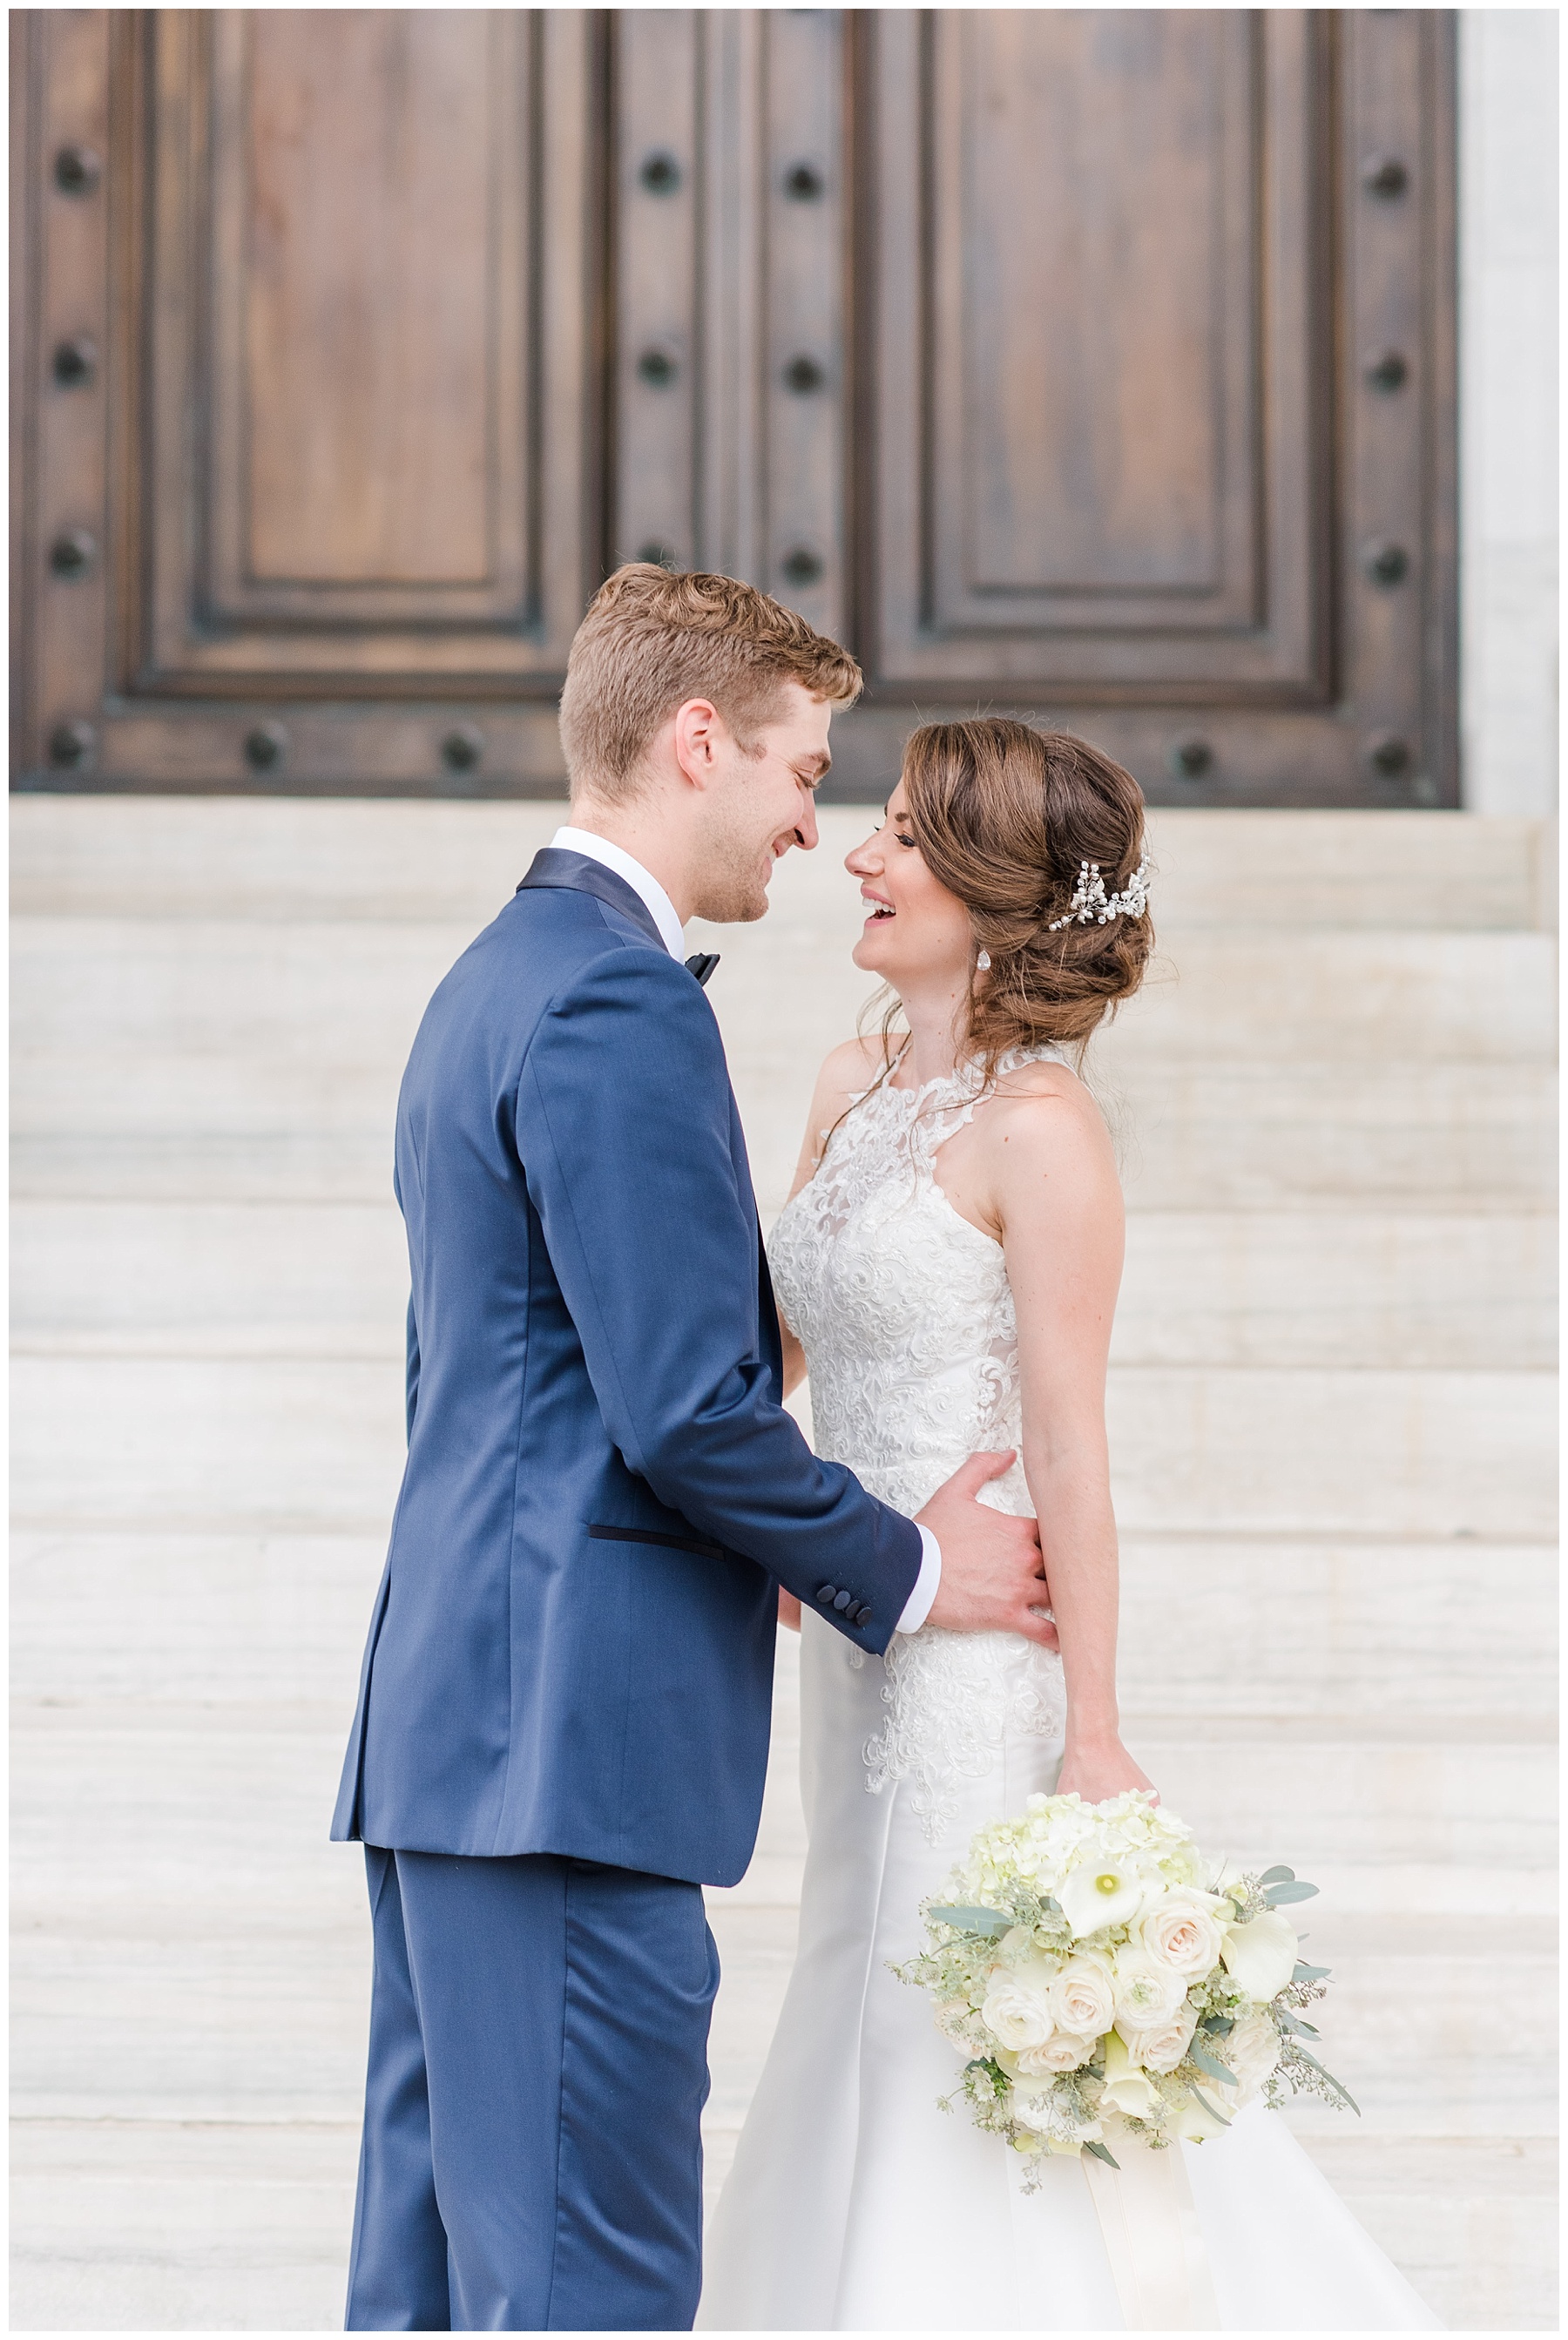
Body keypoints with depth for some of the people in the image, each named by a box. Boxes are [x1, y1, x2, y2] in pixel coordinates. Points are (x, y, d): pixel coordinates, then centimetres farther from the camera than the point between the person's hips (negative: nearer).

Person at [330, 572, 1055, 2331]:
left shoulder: (491, 982, 19)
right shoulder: (621, 1005, -13)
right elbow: (688, 1405, -18)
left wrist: (751, 1542, 23)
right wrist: (900, 1572, -3)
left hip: (452, 1722, 11)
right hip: (576, 1741, -11)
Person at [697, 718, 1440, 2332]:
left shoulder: (1038, 1132, -16)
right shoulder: (854, 1091, 7)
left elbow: (1067, 1442, -17)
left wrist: (1092, 1739, -17)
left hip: (985, 1644, -8)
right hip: (863, 1637, 8)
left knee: (971, 2052, -1)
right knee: (867, 2006, 16)